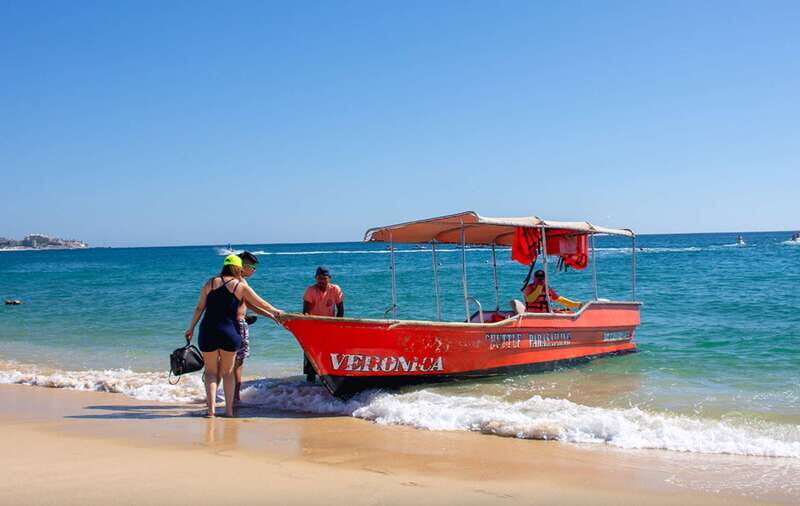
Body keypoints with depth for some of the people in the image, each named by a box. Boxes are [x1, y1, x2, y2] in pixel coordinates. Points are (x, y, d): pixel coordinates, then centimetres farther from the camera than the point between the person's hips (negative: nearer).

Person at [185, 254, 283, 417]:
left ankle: (211, 408, -5)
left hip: (208, 331, 1)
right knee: (228, 372, 13)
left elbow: (199, 308, 6)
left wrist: (191, 328, 15)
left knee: (210, 371, 9)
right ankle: (229, 409, 11)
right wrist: (276, 311, 28)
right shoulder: (241, 286, 2)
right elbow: (260, 303, 11)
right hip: (230, 332, -1)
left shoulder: (211, 283, 6)